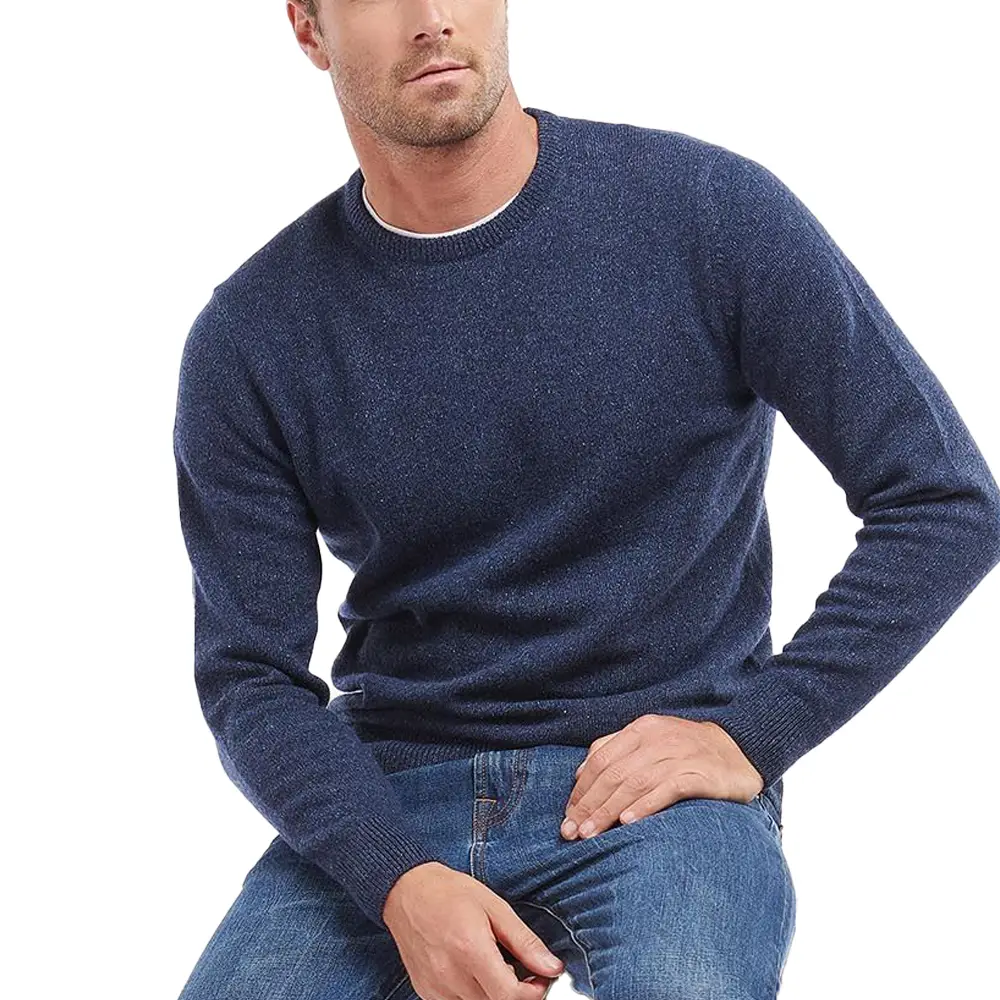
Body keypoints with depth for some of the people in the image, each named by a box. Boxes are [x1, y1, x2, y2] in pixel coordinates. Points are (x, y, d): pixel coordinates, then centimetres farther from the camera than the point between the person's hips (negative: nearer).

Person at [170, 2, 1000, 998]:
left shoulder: (711, 211, -6)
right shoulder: (246, 341, -1)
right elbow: (250, 674, 0)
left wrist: (753, 732, -9)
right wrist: (401, 881, -17)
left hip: (659, 782, -2)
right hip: (388, 791, 3)